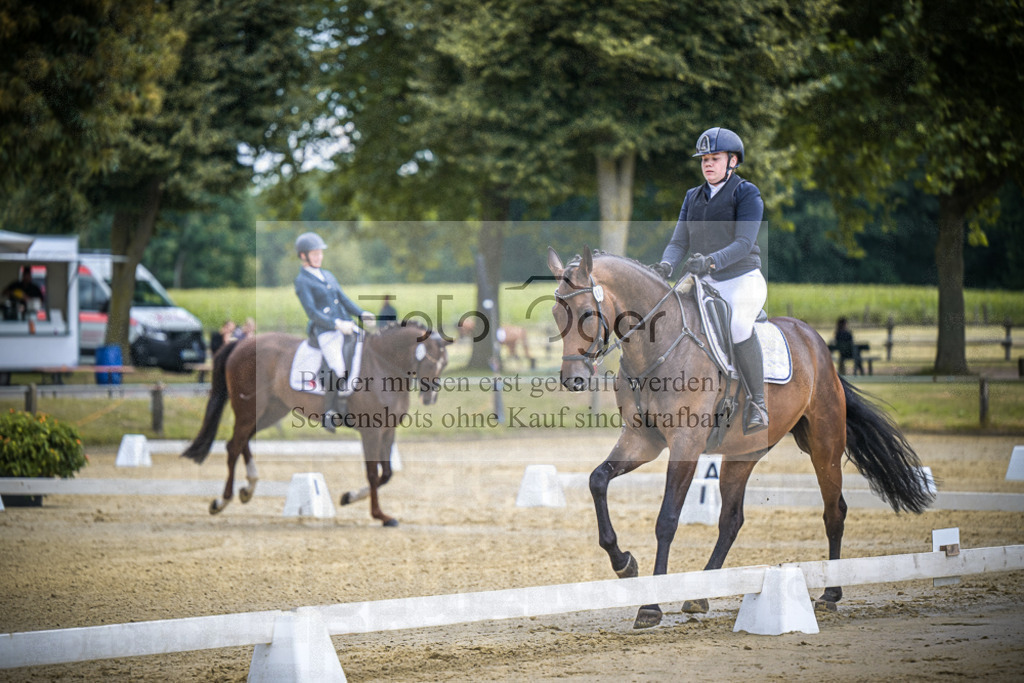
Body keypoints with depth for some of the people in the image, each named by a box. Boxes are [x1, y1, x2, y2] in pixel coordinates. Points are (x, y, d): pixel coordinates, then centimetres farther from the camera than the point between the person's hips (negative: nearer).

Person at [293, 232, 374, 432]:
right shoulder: (302, 282, -1)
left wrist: (362, 314, -1)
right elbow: (312, 312, -11)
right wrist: (337, 325, -22)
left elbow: (344, 299, 17)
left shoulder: (328, 276, 21)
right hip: (324, 332, -7)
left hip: (345, 327, 7)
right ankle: (329, 413, -12)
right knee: (337, 370, -25)